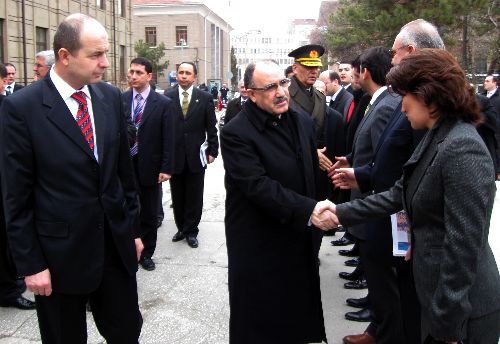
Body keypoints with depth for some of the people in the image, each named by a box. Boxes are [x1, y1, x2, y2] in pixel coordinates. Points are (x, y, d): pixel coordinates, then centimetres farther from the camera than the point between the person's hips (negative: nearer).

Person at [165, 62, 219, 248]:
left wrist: (212, 151, -1)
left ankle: (191, 231, 20)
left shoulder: (205, 98, 0)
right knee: (177, 196, 12)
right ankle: (181, 228, 27)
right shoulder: (167, 97, 0)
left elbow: (211, 127, 2)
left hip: (196, 156, -1)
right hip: (174, 155, 1)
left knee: (194, 197, 7)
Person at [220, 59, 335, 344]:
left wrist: (318, 210, 11)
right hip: (259, 246, -5)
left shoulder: (303, 121, 4)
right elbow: (259, 186, -26)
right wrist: (309, 209, -31)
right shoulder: (236, 133, -17)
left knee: (299, 311, 19)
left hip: (300, 238, 6)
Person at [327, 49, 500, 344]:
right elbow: (399, 195, 11)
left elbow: (463, 247, -26)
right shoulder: (436, 138, 7)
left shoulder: (463, 150, -25)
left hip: (462, 310, -9)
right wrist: (342, 213, 8)